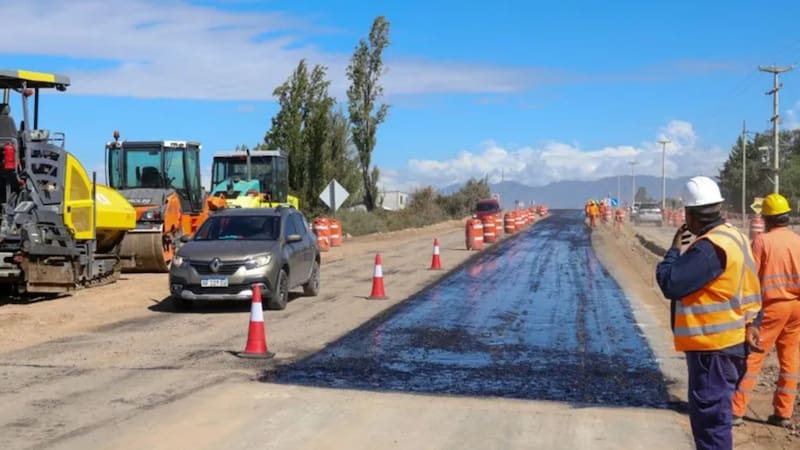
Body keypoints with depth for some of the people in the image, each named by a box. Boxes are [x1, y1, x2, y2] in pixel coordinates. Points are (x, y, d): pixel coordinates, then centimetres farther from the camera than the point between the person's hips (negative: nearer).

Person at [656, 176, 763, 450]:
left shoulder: (710, 247, -22)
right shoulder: (733, 236, 11)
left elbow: (670, 284, -22)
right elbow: (750, 287, 15)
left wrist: (675, 248, -8)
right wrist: (751, 323, 15)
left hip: (713, 347, -10)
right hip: (727, 341, 10)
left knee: (710, 417, -3)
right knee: (714, 413, 22)